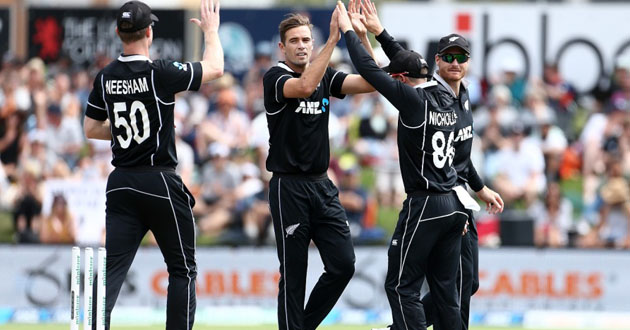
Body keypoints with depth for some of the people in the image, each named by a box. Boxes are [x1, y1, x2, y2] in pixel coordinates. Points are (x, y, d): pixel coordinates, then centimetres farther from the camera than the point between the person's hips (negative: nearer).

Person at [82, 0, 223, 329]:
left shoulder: (105, 78, 3)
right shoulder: (159, 73, -13)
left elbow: (91, 129, 14)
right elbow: (215, 68, 0)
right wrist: (211, 29, 16)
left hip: (121, 184, 5)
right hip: (160, 183, -5)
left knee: (113, 268, 0)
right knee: (182, 269, 8)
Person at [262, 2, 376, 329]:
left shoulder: (326, 76, 9)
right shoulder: (275, 77, -7)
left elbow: (370, 82, -4)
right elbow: (305, 86, -28)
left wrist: (361, 36, -15)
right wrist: (333, 38, -31)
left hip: (322, 185, 5)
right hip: (289, 188, -5)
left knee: (343, 264, -1)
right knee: (293, 275, -2)